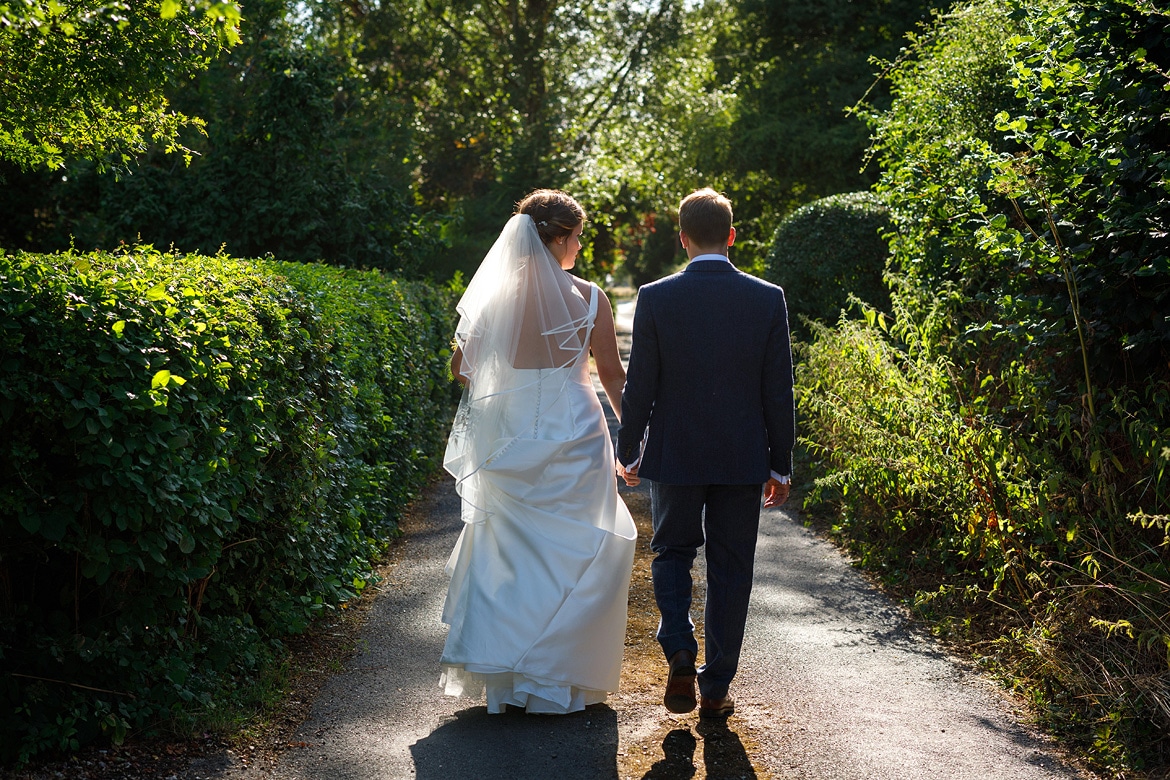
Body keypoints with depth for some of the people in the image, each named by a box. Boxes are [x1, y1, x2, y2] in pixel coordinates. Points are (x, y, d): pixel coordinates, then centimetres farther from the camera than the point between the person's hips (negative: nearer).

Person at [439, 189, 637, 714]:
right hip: (571, 436, -3)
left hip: (508, 436, 4)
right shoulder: (587, 298, -7)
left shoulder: (495, 295, 0)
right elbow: (613, 376, -4)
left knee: (507, 549, 14)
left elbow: (461, 367, 5)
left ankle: (502, 679, 15)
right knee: (570, 552, 9)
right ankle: (553, 681, 11)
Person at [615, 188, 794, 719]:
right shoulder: (768, 300, -4)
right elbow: (778, 392, -2)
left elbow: (639, 386, -5)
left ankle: (680, 654, -1)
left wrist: (628, 452, 8)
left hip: (673, 455, -1)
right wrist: (781, 465, 6)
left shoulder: (656, 298, -8)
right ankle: (716, 687, 17)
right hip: (743, 458, 1)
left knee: (672, 553, 18)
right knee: (730, 570, 11)